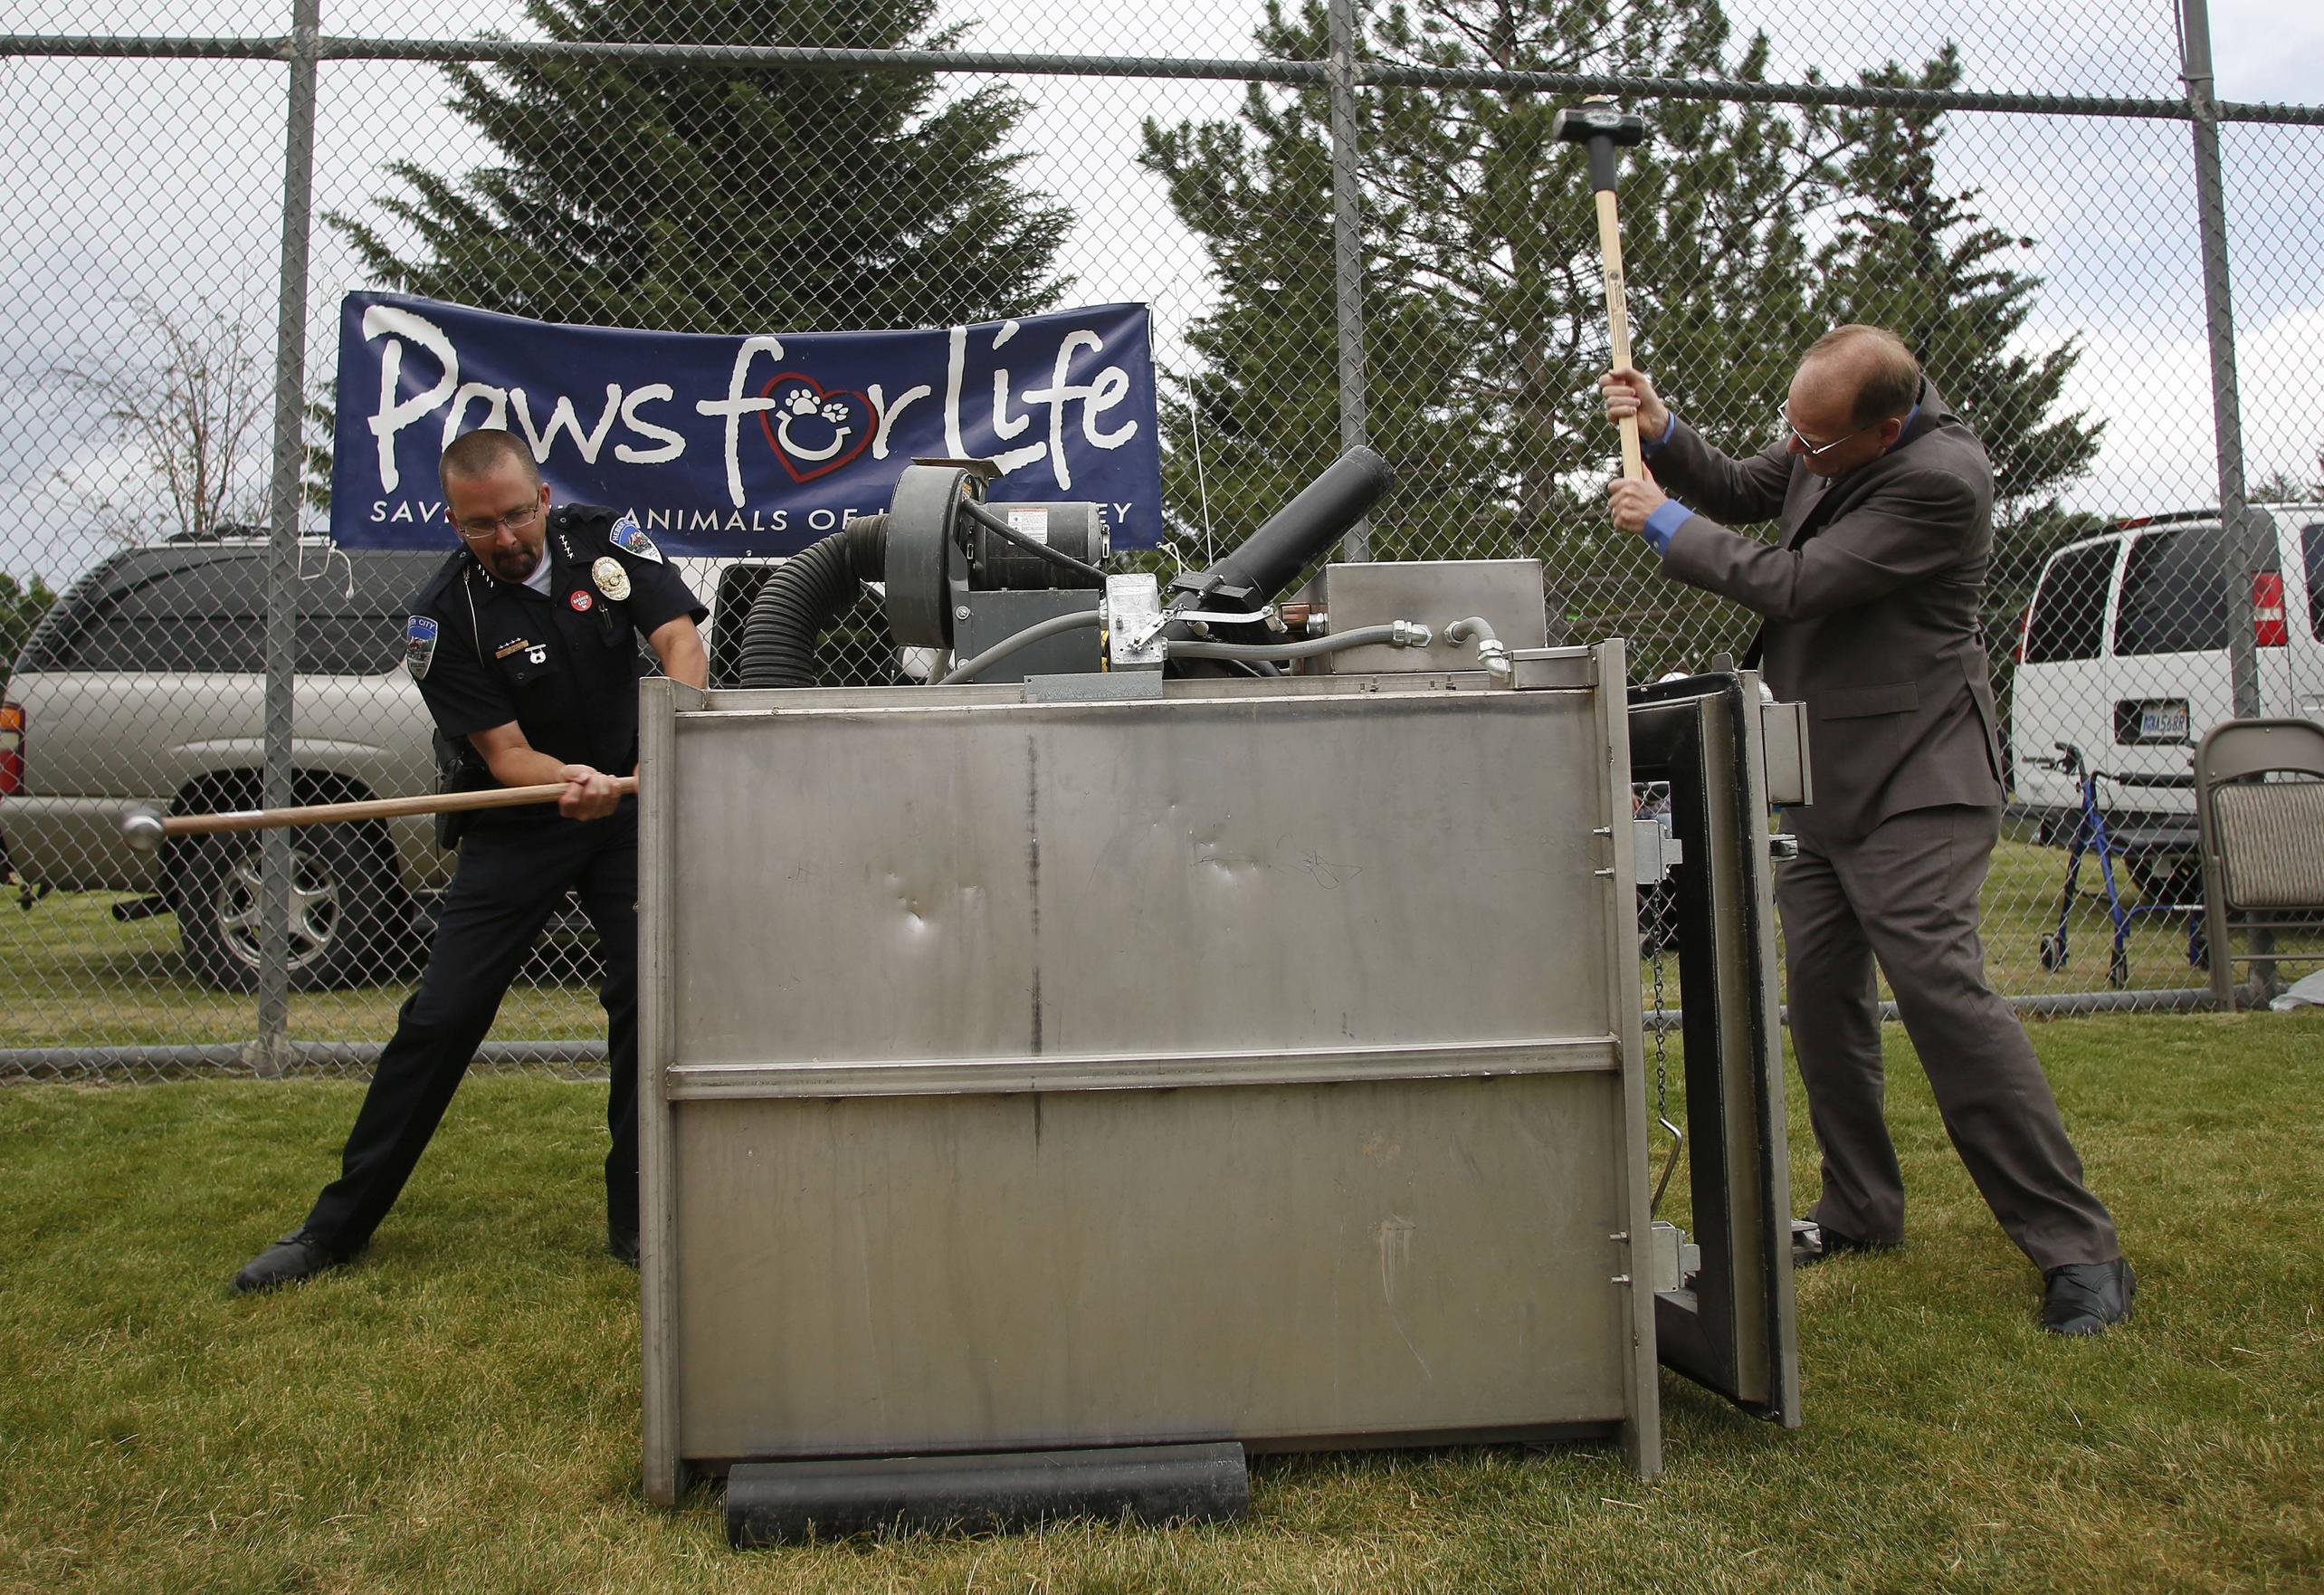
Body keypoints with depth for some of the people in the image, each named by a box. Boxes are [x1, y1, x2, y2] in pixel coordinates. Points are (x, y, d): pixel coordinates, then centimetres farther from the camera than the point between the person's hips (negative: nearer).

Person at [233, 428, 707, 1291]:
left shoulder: (604, 538, -7)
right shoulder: (445, 615, -13)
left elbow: (682, 643, -16)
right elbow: (506, 753, -17)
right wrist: (570, 783, -39)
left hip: (632, 807, 1)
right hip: (520, 826, -1)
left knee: (649, 998, -9)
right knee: (441, 1017, -3)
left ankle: (635, 1220, 6)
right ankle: (339, 1224, 12)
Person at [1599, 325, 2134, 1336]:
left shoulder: (1939, 480, -22)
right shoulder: (1825, 439, 5)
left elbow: (1793, 584, -22)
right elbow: (1739, 494, 20)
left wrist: (1668, 527, -9)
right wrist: (1664, 435, 2)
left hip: (1910, 782, -9)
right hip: (1825, 779, 9)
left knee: (1941, 989, -15)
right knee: (1820, 995, 11)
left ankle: (2078, 1249, -4)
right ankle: (1861, 1208, 25)